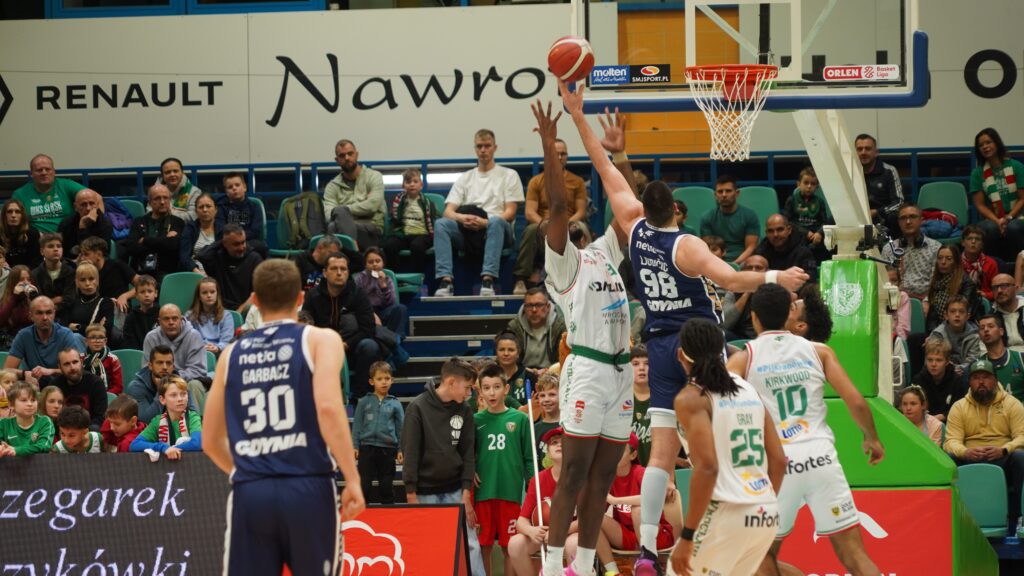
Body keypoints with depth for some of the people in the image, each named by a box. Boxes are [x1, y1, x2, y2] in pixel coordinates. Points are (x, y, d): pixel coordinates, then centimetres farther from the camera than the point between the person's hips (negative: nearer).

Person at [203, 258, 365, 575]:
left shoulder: (232, 354, 15)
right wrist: (352, 479, -10)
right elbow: (328, 407, -14)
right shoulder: (320, 340, 3)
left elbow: (210, 441, 19)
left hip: (249, 496, 3)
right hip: (308, 490, -3)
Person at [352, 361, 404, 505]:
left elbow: (401, 428, 7)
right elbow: (357, 425, 5)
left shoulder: (395, 404, 4)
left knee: (386, 486, 8)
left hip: (387, 449, 0)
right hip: (367, 447, 0)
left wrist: (400, 450, 2)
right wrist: (355, 446, -1)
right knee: (364, 485, 1)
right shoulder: (364, 402, 3)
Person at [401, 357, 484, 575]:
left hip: (455, 491, 3)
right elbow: (410, 452, -7)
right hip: (425, 491, -3)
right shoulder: (418, 408, -7)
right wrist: (411, 495, -10)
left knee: (470, 544, -4)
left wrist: (466, 494, -2)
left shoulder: (465, 410, 4)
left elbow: (468, 453, 5)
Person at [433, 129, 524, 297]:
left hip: (497, 229, -3)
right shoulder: (465, 178, 22)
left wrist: (484, 222, -17)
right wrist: (461, 218, -16)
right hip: (467, 233, 3)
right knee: (441, 224, -27)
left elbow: (510, 213, 1)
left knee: (496, 222, -39)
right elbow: (448, 211, 10)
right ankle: (445, 281, -41)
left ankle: (488, 280, -50)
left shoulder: (509, 175, 12)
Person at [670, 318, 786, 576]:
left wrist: (687, 536, -16)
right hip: (768, 514, 7)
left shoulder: (691, 398, -6)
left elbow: (707, 467, -17)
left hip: (727, 513, -7)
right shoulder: (749, 390, 14)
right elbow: (779, 461, 13)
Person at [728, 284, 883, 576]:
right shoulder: (818, 351, 9)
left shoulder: (742, 359, 4)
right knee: (853, 553, 2)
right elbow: (856, 402, 4)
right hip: (821, 456, 1)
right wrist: (872, 439, 20)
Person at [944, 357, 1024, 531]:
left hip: (1003, 461, -1)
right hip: (970, 463, 1)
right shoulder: (959, 407, 10)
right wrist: (965, 452, -26)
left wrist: (1004, 450, -27)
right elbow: (951, 441, -1)